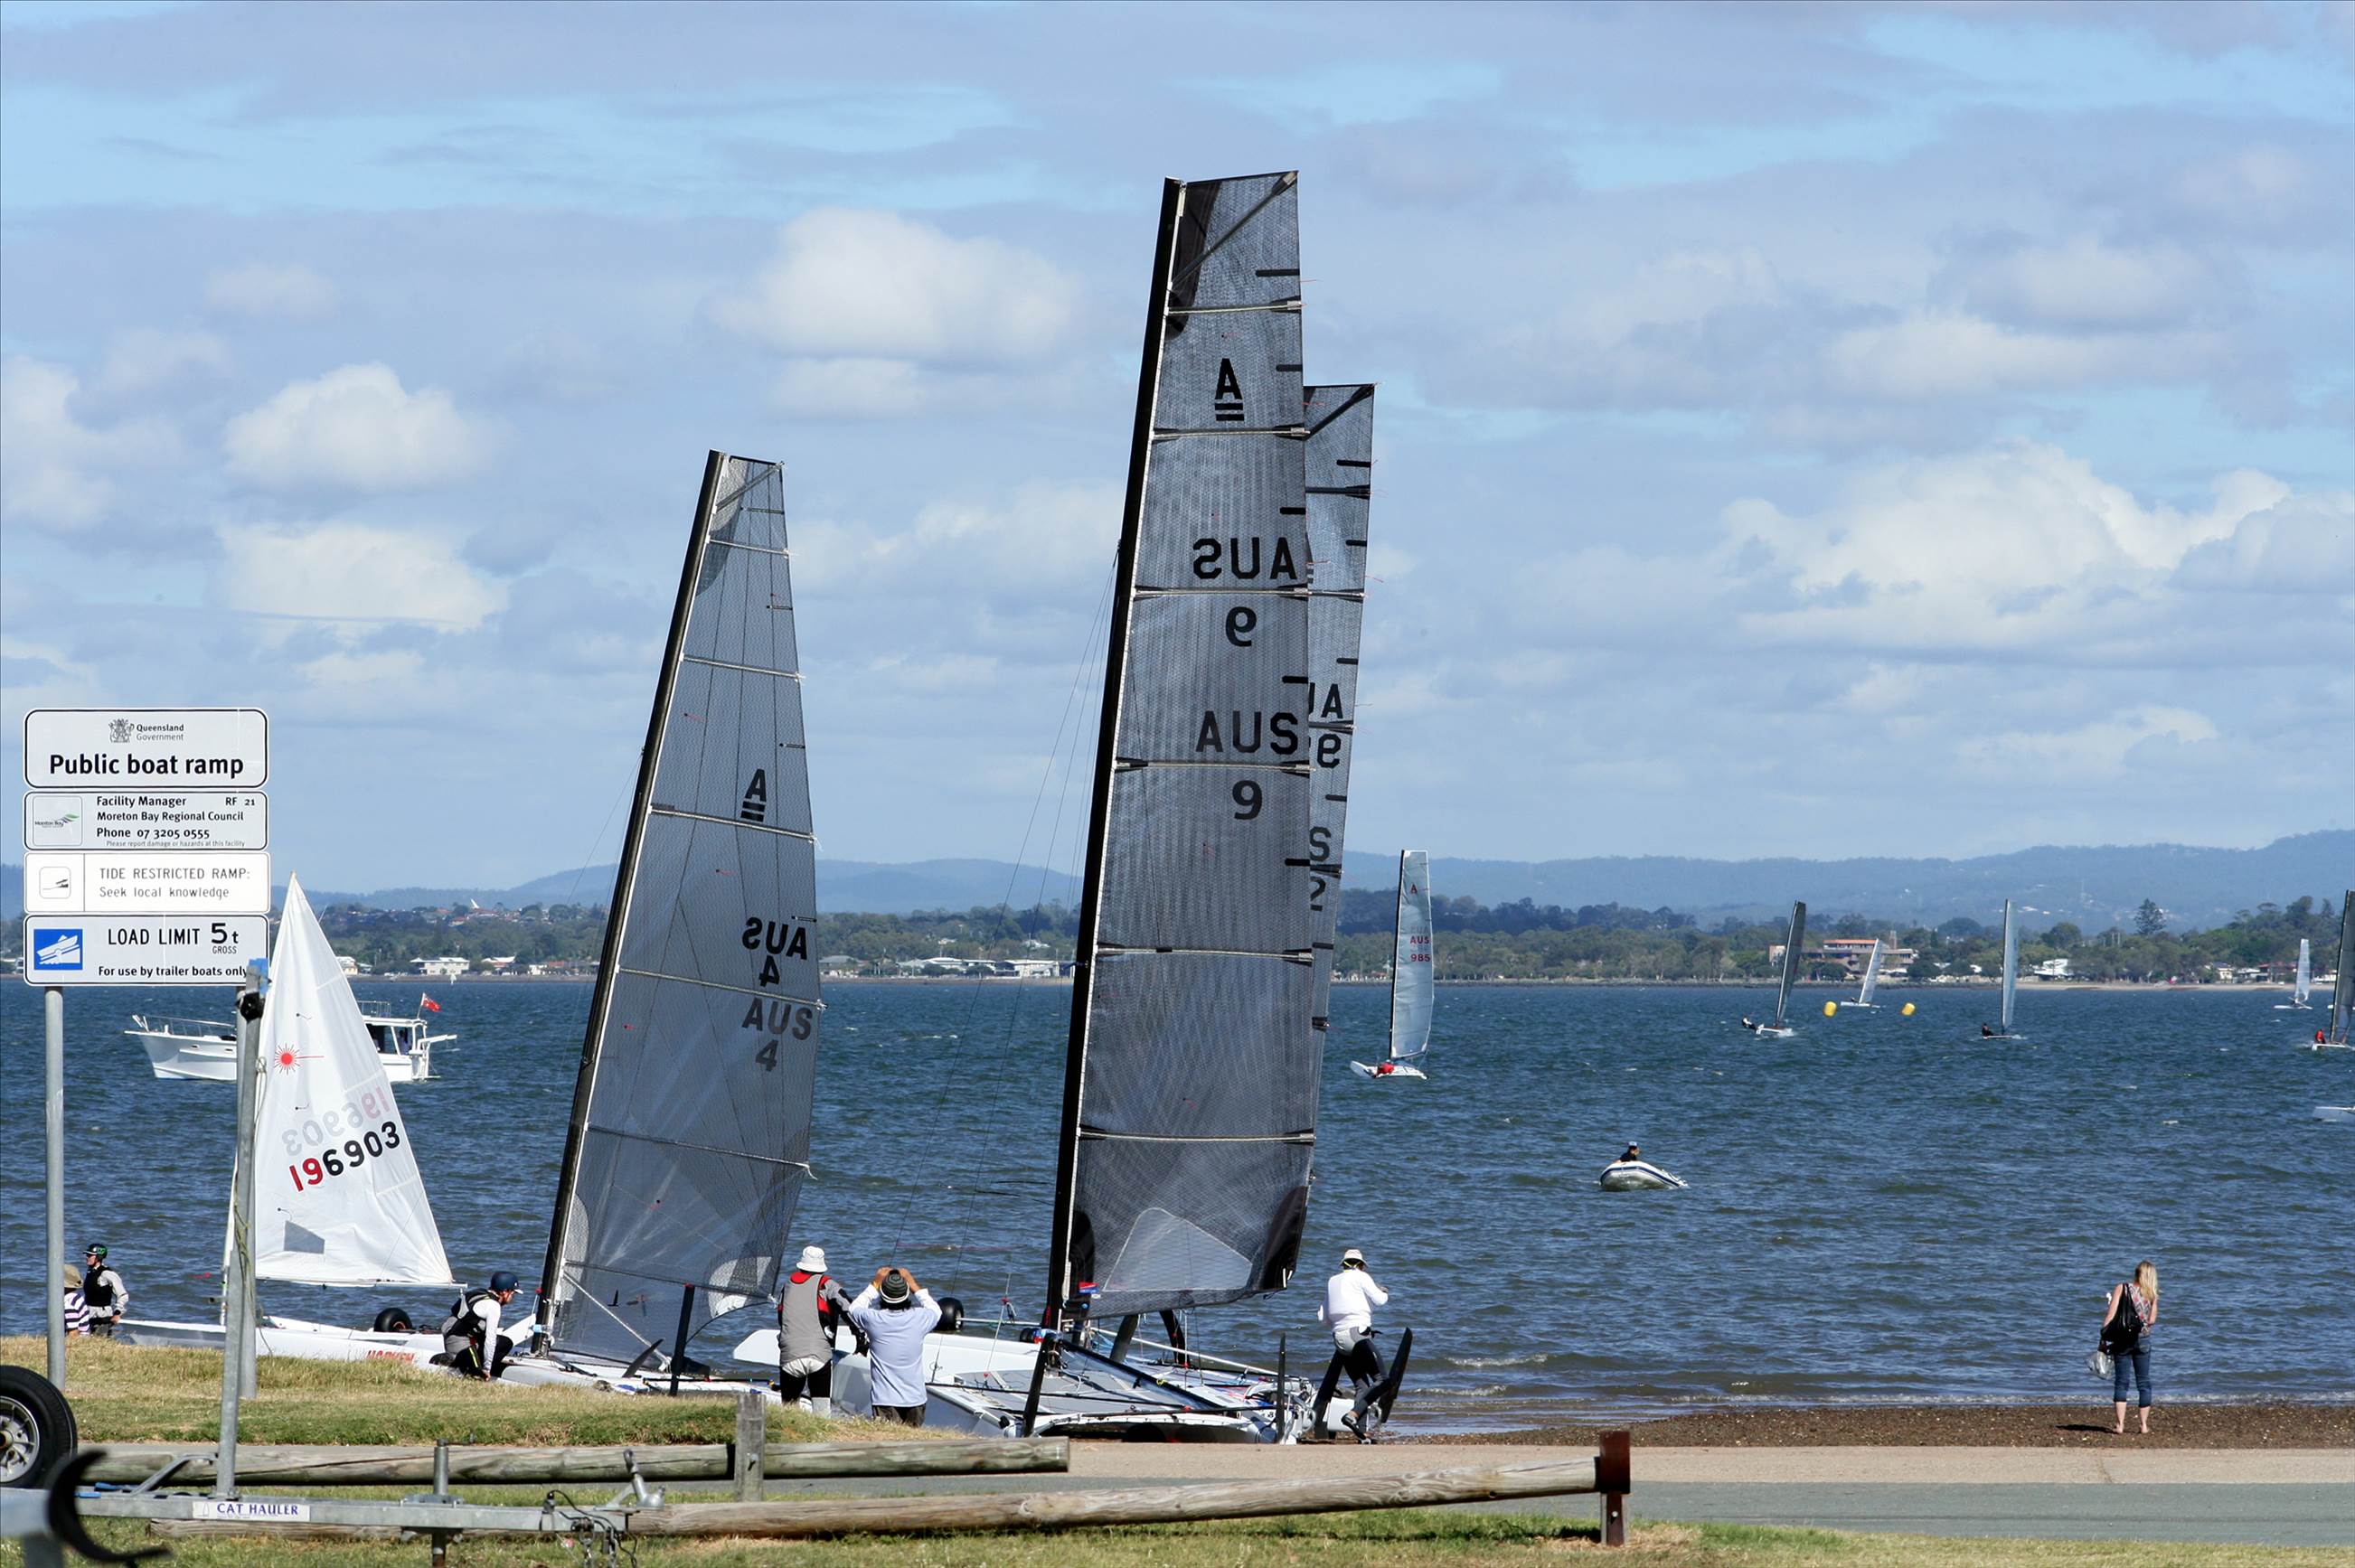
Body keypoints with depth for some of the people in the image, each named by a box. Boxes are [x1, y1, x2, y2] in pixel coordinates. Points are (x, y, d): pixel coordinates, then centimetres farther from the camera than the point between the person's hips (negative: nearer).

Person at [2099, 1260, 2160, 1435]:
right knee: (2144, 1383, 9)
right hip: (2143, 1340, 1)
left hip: (2122, 1340, -1)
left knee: (2121, 1382, 4)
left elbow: (2110, 1315, -8)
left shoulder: (2121, 1289, -3)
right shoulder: (2151, 1295, 1)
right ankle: (2144, 1425, 8)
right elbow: (2151, 1320, -2)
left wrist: (2104, 1338, -5)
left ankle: (2120, 1424, -2)